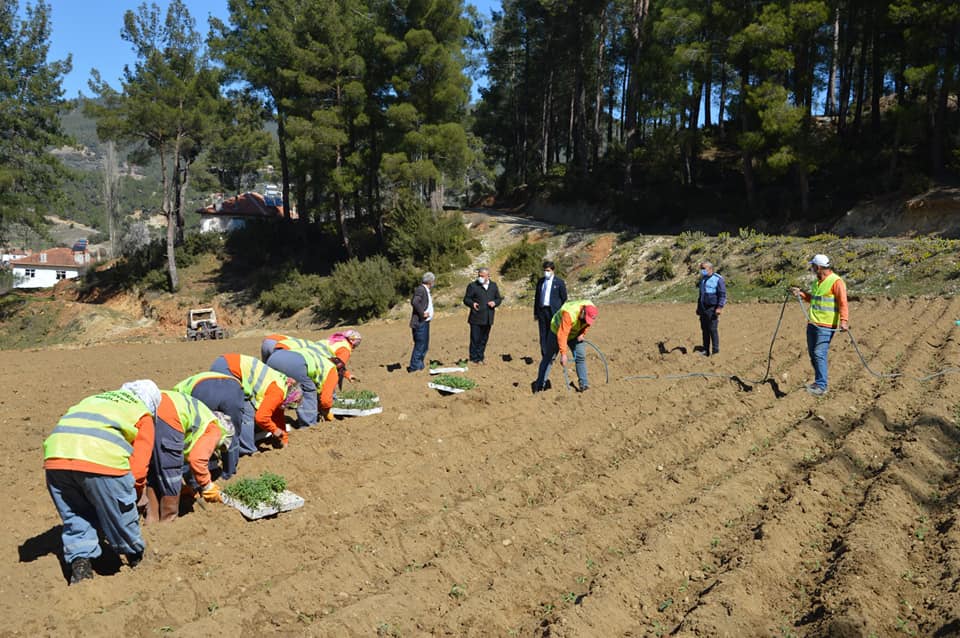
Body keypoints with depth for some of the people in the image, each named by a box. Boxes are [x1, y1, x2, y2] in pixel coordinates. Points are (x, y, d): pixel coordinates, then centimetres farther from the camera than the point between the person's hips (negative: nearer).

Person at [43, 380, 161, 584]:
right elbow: (139, 465, 11)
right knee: (121, 513, 17)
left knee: (75, 516, 25)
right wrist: (135, 496, 27)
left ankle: (79, 560, 16)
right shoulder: (143, 414, 20)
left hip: (56, 456, 5)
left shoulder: (96, 398, 36)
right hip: (102, 460, -4)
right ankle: (136, 556, 35)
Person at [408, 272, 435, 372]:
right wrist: (422, 313, -23)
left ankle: (419, 366, 25)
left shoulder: (425, 290, 16)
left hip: (425, 323, 10)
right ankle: (414, 367, 1)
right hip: (420, 323, -10)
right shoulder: (420, 289, -16)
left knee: (424, 346, 16)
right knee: (419, 346, -6)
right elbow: (415, 302, -30)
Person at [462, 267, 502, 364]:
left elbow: (499, 299, 16)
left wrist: (494, 303, -6)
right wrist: (472, 303, -21)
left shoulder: (493, 286, 12)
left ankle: (480, 358, 21)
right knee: (475, 339, -2)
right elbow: (466, 299, -1)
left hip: (488, 319, 4)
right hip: (476, 318, -4)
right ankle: (474, 359, 6)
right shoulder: (472, 286, -1)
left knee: (484, 339, 11)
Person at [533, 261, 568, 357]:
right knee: (543, 335, 5)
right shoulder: (540, 281, 12)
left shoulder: (559, 282, -1)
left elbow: (564, 298, 1)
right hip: (541, 310, 4)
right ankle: (545, 356, 11)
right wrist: (535, 312, 12)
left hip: (553, 311, -4)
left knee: (552, 334, -2)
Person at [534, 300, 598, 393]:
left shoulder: (591, 309, -22)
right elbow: (562, 335, -44)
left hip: (575, 334, 5)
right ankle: (540, 385, 4)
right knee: (549, 357, -3)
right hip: (558, 331, -5)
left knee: (581, 356, -5)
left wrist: (582, 333, -11)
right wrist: (563, 354, -47)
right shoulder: (569, 314, -42)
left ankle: (584, 384, 2)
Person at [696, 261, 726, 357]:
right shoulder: (702, 280, 16)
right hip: (703, 309, 7)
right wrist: (698, 307, 23)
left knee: (712, 329, -7)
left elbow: (722, 294, -12)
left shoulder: (718, 279, -7)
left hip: (712, 309, -7)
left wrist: (720, 307, -20)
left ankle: (715, 351, 0)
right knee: (704, 330, 8)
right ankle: (705, 351, 15)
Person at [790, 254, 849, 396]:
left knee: (819, 354, -15)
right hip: (812, 324, 9)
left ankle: (821, 387, -13)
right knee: (813, 354, 10)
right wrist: (800, 293, 15)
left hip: (826, 326, -8)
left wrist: (844, 320, -29)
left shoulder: (836, 282, -10)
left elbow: (843, 303, -18)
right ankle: (819, 382, 22)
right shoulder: (817, 281, 16)